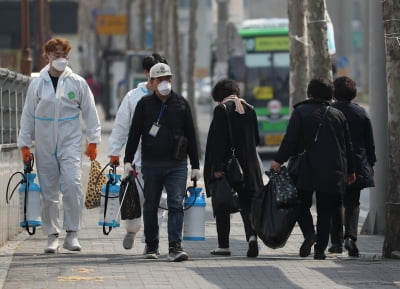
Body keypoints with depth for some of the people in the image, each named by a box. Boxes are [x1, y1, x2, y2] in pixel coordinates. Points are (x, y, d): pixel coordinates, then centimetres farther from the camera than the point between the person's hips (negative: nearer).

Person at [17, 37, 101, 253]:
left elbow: (90, 112, 7)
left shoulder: (77, 83, 2)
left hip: (70, 144, -2)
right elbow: (28, 116, 9)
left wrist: (93, 140, 3)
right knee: (48, 192, 4)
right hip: (44, 146, 2)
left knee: (72, 183, -19)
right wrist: (24, 145, 7)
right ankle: (52, 235, 15)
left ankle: (72, 233, -13)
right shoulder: (37, 84, 4)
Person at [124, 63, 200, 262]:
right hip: (151, 164, 0)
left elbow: (191, 136, 12)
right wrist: (128, 161, -3)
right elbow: (134, 134, 5)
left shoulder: (181, 104, 8)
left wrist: (195, 165, 10)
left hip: (177, 165, 0)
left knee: (176, 204, -11)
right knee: (150, 206, 8)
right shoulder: (145, 104, 5)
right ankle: (151, 245, 22)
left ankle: (175, 247, -15)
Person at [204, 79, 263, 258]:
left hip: (225, 164, -5)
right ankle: (252, 235, -19)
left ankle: (223, 245, 9)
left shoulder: (221, 109, -9)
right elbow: (256, 140, 12)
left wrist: (216, 167, -17)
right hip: (248, 167, 5)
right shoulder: (249, 109, 8)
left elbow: (219, 140, -15)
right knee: (246, 204, 4)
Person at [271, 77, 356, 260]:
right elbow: (348, 145, 14)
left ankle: (309, 233, -15)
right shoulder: (338, 115, 11)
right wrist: (350, 170, 23)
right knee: (325, 211, 6)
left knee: (302, 205, 11)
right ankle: (320, 249, 1)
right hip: (334, 172, 3)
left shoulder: (301, 112, 0)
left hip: (308, 170, -3)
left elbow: (290, 140, -8)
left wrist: (279, 160, -2)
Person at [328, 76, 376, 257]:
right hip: (357, 166, 1)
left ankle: (336, 242, 11)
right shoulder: (361, 113, 0)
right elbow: (370, 142, 5)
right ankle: (350, 237, -17)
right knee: (352, 203, 5)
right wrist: (371, 164, 15)